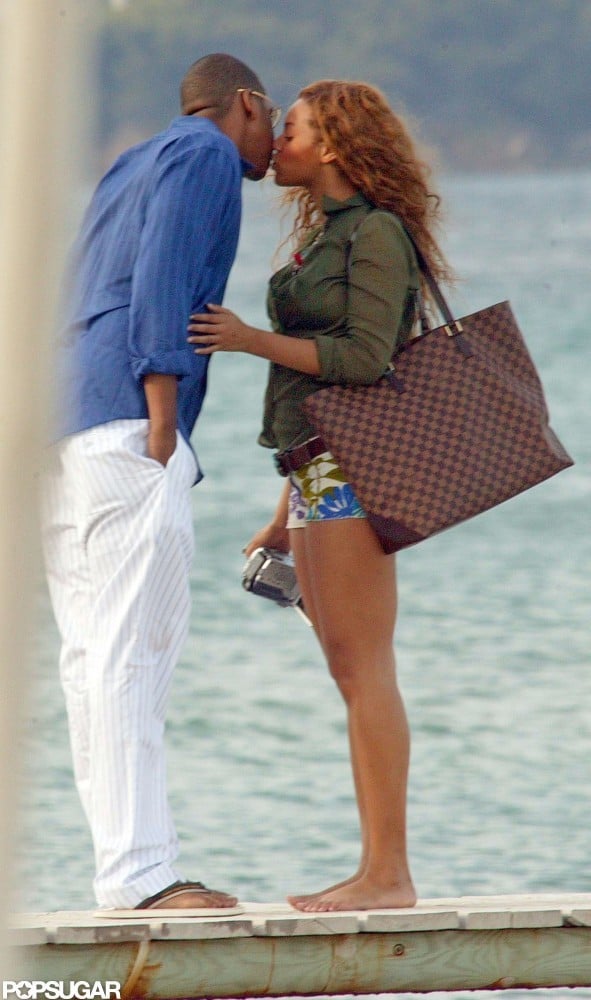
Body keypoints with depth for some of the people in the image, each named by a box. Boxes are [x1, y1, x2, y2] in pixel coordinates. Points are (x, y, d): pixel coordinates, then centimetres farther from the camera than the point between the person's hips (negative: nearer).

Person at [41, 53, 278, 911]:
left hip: (66, 422, 10)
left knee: (93, 655, 5)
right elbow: (162, 284, -12)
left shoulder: (135, 166, 27)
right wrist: (162, 424, -18)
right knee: (132, 652, -14)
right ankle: (139, 873, -20)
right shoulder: (208, 154, 1)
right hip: (126, 420, -10)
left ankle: (126, 864, 4)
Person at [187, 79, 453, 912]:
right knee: (352, 676, 7)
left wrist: (252, 340, -22)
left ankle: (389, 874, -12)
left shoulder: (376, 233, -7)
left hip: (352, 469, -10)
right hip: (317, 474, 10)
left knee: (365, 670, -11)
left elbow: (365, 359, -17)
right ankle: (378, 871, 8)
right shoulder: (326, 236, 20)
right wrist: (285, 518, 20)